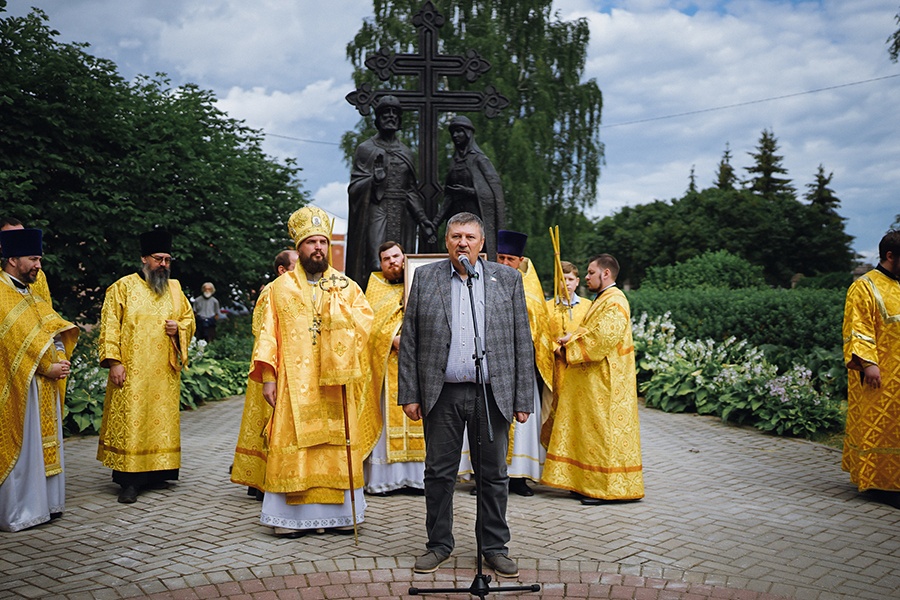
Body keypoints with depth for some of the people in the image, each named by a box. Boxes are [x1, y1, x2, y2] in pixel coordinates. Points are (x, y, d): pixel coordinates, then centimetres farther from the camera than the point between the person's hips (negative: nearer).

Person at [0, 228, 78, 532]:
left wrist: (60, 359, -6)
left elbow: (53, 328, 11)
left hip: (44, 383, 9)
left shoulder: (30, 295, 18)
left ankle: (44, 504, 20)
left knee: (44, 442, 12)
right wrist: (47, 366, -16)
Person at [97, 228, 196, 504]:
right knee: (130, 421, -7)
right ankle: (129, 481, -2)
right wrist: (114, 362, -12)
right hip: (132, 371, -4)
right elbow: (109, 326, -4)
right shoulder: (123, 287, 1)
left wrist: (179, 328, -3)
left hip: (165, 372, 5)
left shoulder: (175, 289, 14)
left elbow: (189, 318, 21)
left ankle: (155, 473, 15)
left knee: (162, 421, 6)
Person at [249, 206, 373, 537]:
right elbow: (268, 333, 4)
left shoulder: (347, 286, 12)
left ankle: (339, 512, 9)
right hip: (294, 382, -1)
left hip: (335, 385, 1)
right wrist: (267, 378, -4)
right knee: (293, 446, -4)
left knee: (337, 444, 1)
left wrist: (338, 306, -15)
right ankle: (290, 516, 4)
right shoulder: (280, 288, 9)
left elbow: (366, 317, -1)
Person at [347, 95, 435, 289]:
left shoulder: (407, 153, 19)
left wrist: (421, 217, 3)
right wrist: (374, 180, -21)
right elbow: (354, 187, -1)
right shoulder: (366, 149, 6)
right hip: (376, 216, -4)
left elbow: (411, 191, 16)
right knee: (377, 267, -16)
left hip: (402, 218, 4)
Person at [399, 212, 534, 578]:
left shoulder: (507, 279, 6)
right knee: (439, 472, 8)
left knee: (494, 475, 7)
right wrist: (409, 394, -1)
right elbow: (409, 340, 5)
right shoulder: (424, 278, 6)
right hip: (441, 394, 0)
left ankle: (495, 547, 21)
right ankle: (439, 544, 24)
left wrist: (523, 399, -1)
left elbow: (522, 342, 4)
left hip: (492, 394, 0)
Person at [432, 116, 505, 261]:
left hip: (475, 215, -6)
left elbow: (495, 191, -7)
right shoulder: (455, 161, 17)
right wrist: (436, 221, 11)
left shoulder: (478, 159, -2)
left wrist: (470, 191, -15)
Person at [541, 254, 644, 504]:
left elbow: (601, 340, -23)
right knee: (591, 431, 12)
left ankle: (605, 487, 3)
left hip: (605, 382, -10)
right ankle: (589, 484, 18)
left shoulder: (615, 303, -15)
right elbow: (590, 331, 18)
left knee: (604, 432, -4)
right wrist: (572, 337, -1)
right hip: (592, 380, 10)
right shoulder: (602, 300, 18)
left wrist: (570, 344, -12)